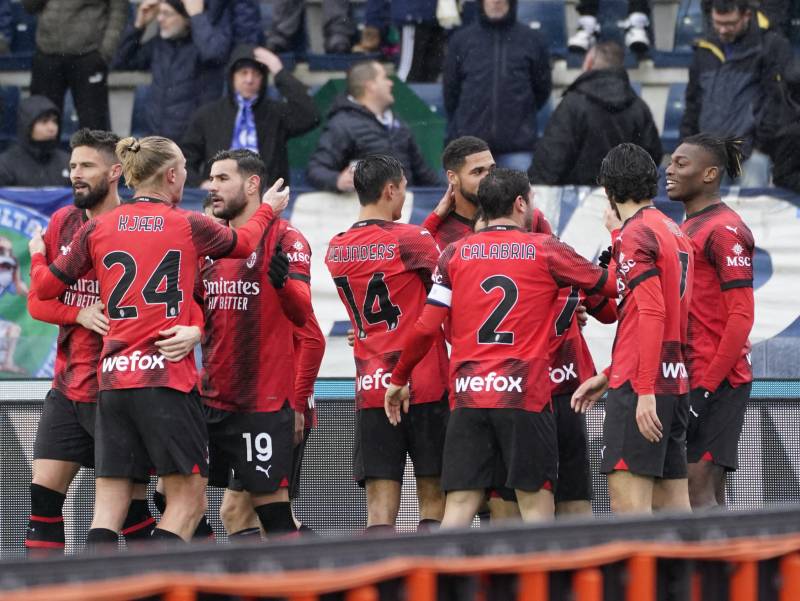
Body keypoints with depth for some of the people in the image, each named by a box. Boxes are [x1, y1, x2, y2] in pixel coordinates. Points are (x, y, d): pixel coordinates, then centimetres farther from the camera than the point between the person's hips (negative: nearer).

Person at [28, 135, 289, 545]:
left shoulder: (96, 229, 7)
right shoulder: (189, 225, 1)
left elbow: (45, 287, 12)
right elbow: (243, 243, 22)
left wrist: (37, 254, 35)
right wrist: (267, 209, 42)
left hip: (112, 377, 4)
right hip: (167, 377, -4)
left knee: (109, 507, 3)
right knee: (188, 500, 1)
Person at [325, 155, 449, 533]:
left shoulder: (336, 250, 9)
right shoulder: (410, 239, -10)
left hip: (370, 389, 4)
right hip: (425, 386, -4)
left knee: (379, 511, 0)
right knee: (434, 500, 3)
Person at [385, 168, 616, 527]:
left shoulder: (455, 254, 8)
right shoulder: (546, 250, 3)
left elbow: (427, 327, 3)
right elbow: (610, 284, 14)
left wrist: (399, 379, 17)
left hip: (467, 395, 2)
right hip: (524, 393, -2)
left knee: (459, 505, 0)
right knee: (535, 502, 3)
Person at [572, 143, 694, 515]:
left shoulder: (634, 234, -8)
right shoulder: (675, 233, 19)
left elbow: (652, 313, -18)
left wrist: (644, 390, -21)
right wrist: (608, 376, 24)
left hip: (640, 387, -9)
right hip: (675, 381, 9)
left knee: (628, 502, -12)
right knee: (673, 507, 7)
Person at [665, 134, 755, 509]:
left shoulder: (725, 230, -10)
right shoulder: (687, 228, 20)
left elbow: (741, 316, -16)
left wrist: (708, 384, -20)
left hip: (716, 381, -10)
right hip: (688, 380, 10)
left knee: (699, 489, -13)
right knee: (707, 492, 8)